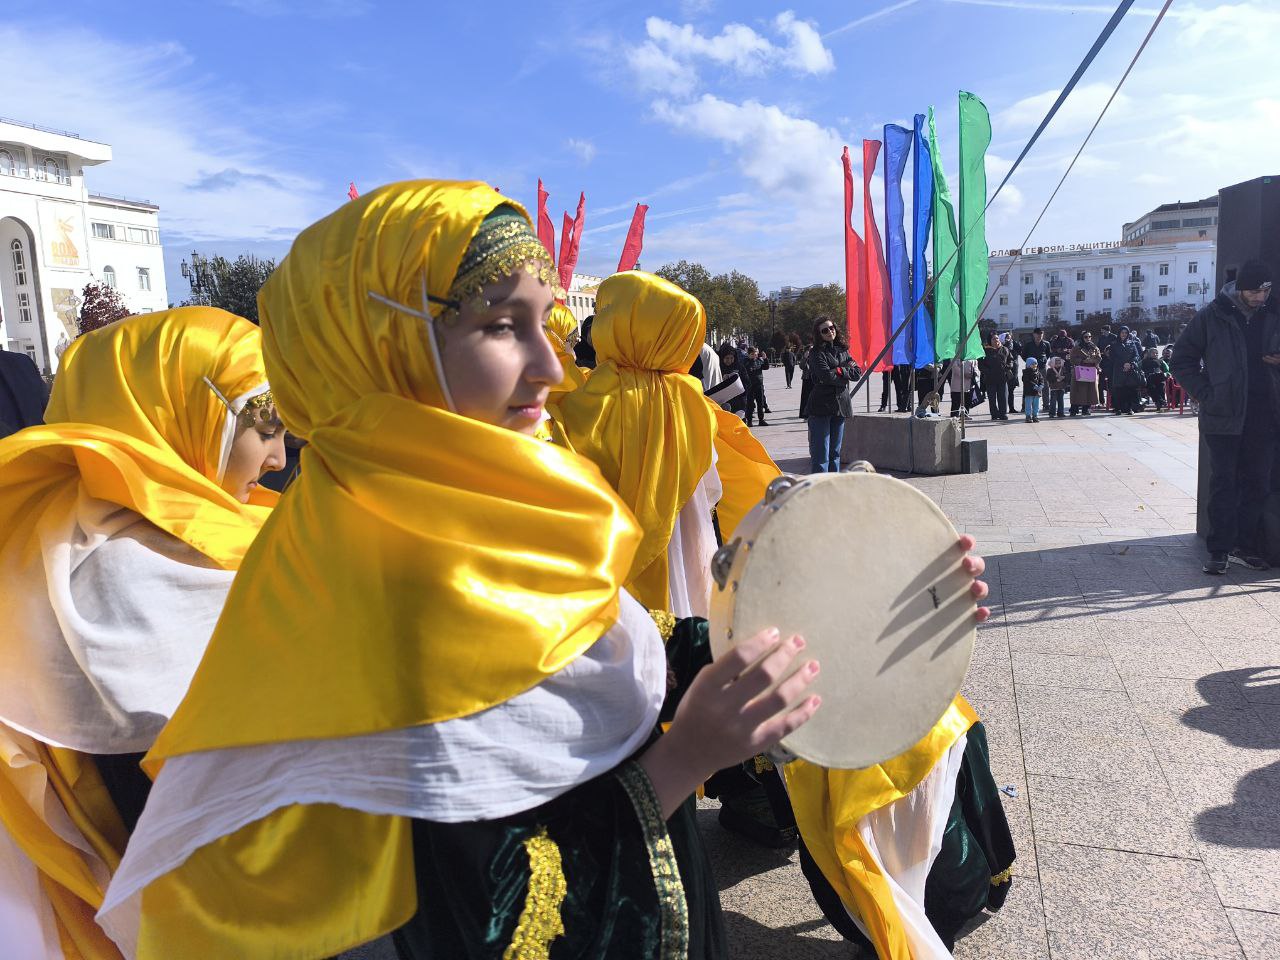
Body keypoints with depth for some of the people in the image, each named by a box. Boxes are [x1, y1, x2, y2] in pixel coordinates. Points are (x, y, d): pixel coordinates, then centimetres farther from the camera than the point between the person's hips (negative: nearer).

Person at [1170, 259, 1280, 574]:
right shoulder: (1212, 317, -3)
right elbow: (1182, 359, 0)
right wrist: (1205, 394, -7)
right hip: (1224, 417, -4)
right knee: (1224, 484, -1)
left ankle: (1244, 546, 18)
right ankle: (1219, 551, 4)